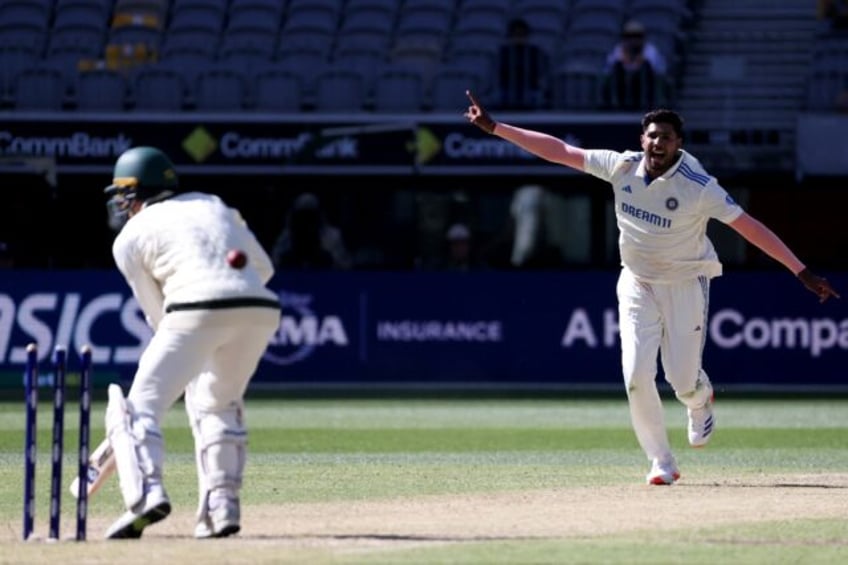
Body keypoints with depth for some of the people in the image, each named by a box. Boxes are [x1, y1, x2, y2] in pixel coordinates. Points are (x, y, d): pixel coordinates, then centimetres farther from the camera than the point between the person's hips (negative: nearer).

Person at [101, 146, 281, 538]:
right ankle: (221, 505, 14)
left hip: (197, 311, -5)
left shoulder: (130, 237, 14)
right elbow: (263, 266, 23)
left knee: (140, 406, 1)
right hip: (261, 310, 5)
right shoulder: (214, 205, 28)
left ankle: (145, 494, -23)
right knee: (218, 404, 25)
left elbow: (156, 312, 16)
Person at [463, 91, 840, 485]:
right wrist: (494, 127, -9)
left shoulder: (698, 187, -22)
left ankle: (700, 402, 40)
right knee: (637, 374, -10)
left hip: (685, 285, -3)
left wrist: (802, 272, -29)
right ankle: (661, 462, 4)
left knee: (683, 379, 0)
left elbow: (749, 226, -24)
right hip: (637, 283, 3)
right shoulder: (622, 167, -11)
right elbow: (559, 151, -7)